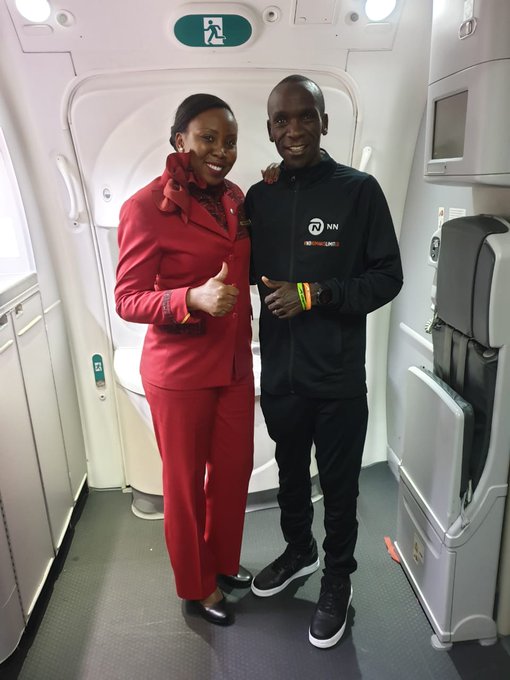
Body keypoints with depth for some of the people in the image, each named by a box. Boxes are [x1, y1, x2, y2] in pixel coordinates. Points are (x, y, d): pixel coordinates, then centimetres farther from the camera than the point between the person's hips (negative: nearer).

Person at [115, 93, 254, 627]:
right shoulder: (146, 207, -14)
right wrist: (194, 298, -31)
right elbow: (128, 300, -14)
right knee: (186, 482, 12)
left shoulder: (235, 198, 6)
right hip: (180, 370, -6)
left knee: (234, 469, 19)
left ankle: (224, 561, 46)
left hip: (234, 363, 7)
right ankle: (196, 587, 38)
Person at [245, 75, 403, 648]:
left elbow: (388, 277, -8)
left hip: (338, 378, -3)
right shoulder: (259, 197, 4)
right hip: (279, 374, 4)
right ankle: (298, 551, 50)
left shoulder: (359, 190, -7)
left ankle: (337, 579, 39)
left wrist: (315, 294, -18)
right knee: (290, 472, 23)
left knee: (338, 486, 13)